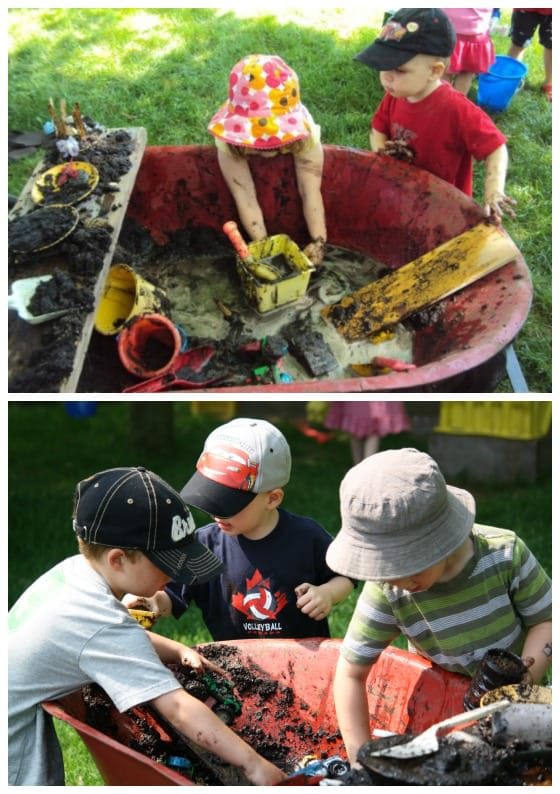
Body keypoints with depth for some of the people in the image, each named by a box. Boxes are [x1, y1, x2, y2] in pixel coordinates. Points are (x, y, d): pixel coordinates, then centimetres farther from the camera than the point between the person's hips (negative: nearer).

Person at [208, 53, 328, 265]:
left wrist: (319, 241, -52)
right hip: (251, 170, 0)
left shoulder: (304, 137, -42)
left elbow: (311, 192, -44)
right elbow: (245, 196, -43)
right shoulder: (230, 142, -43)